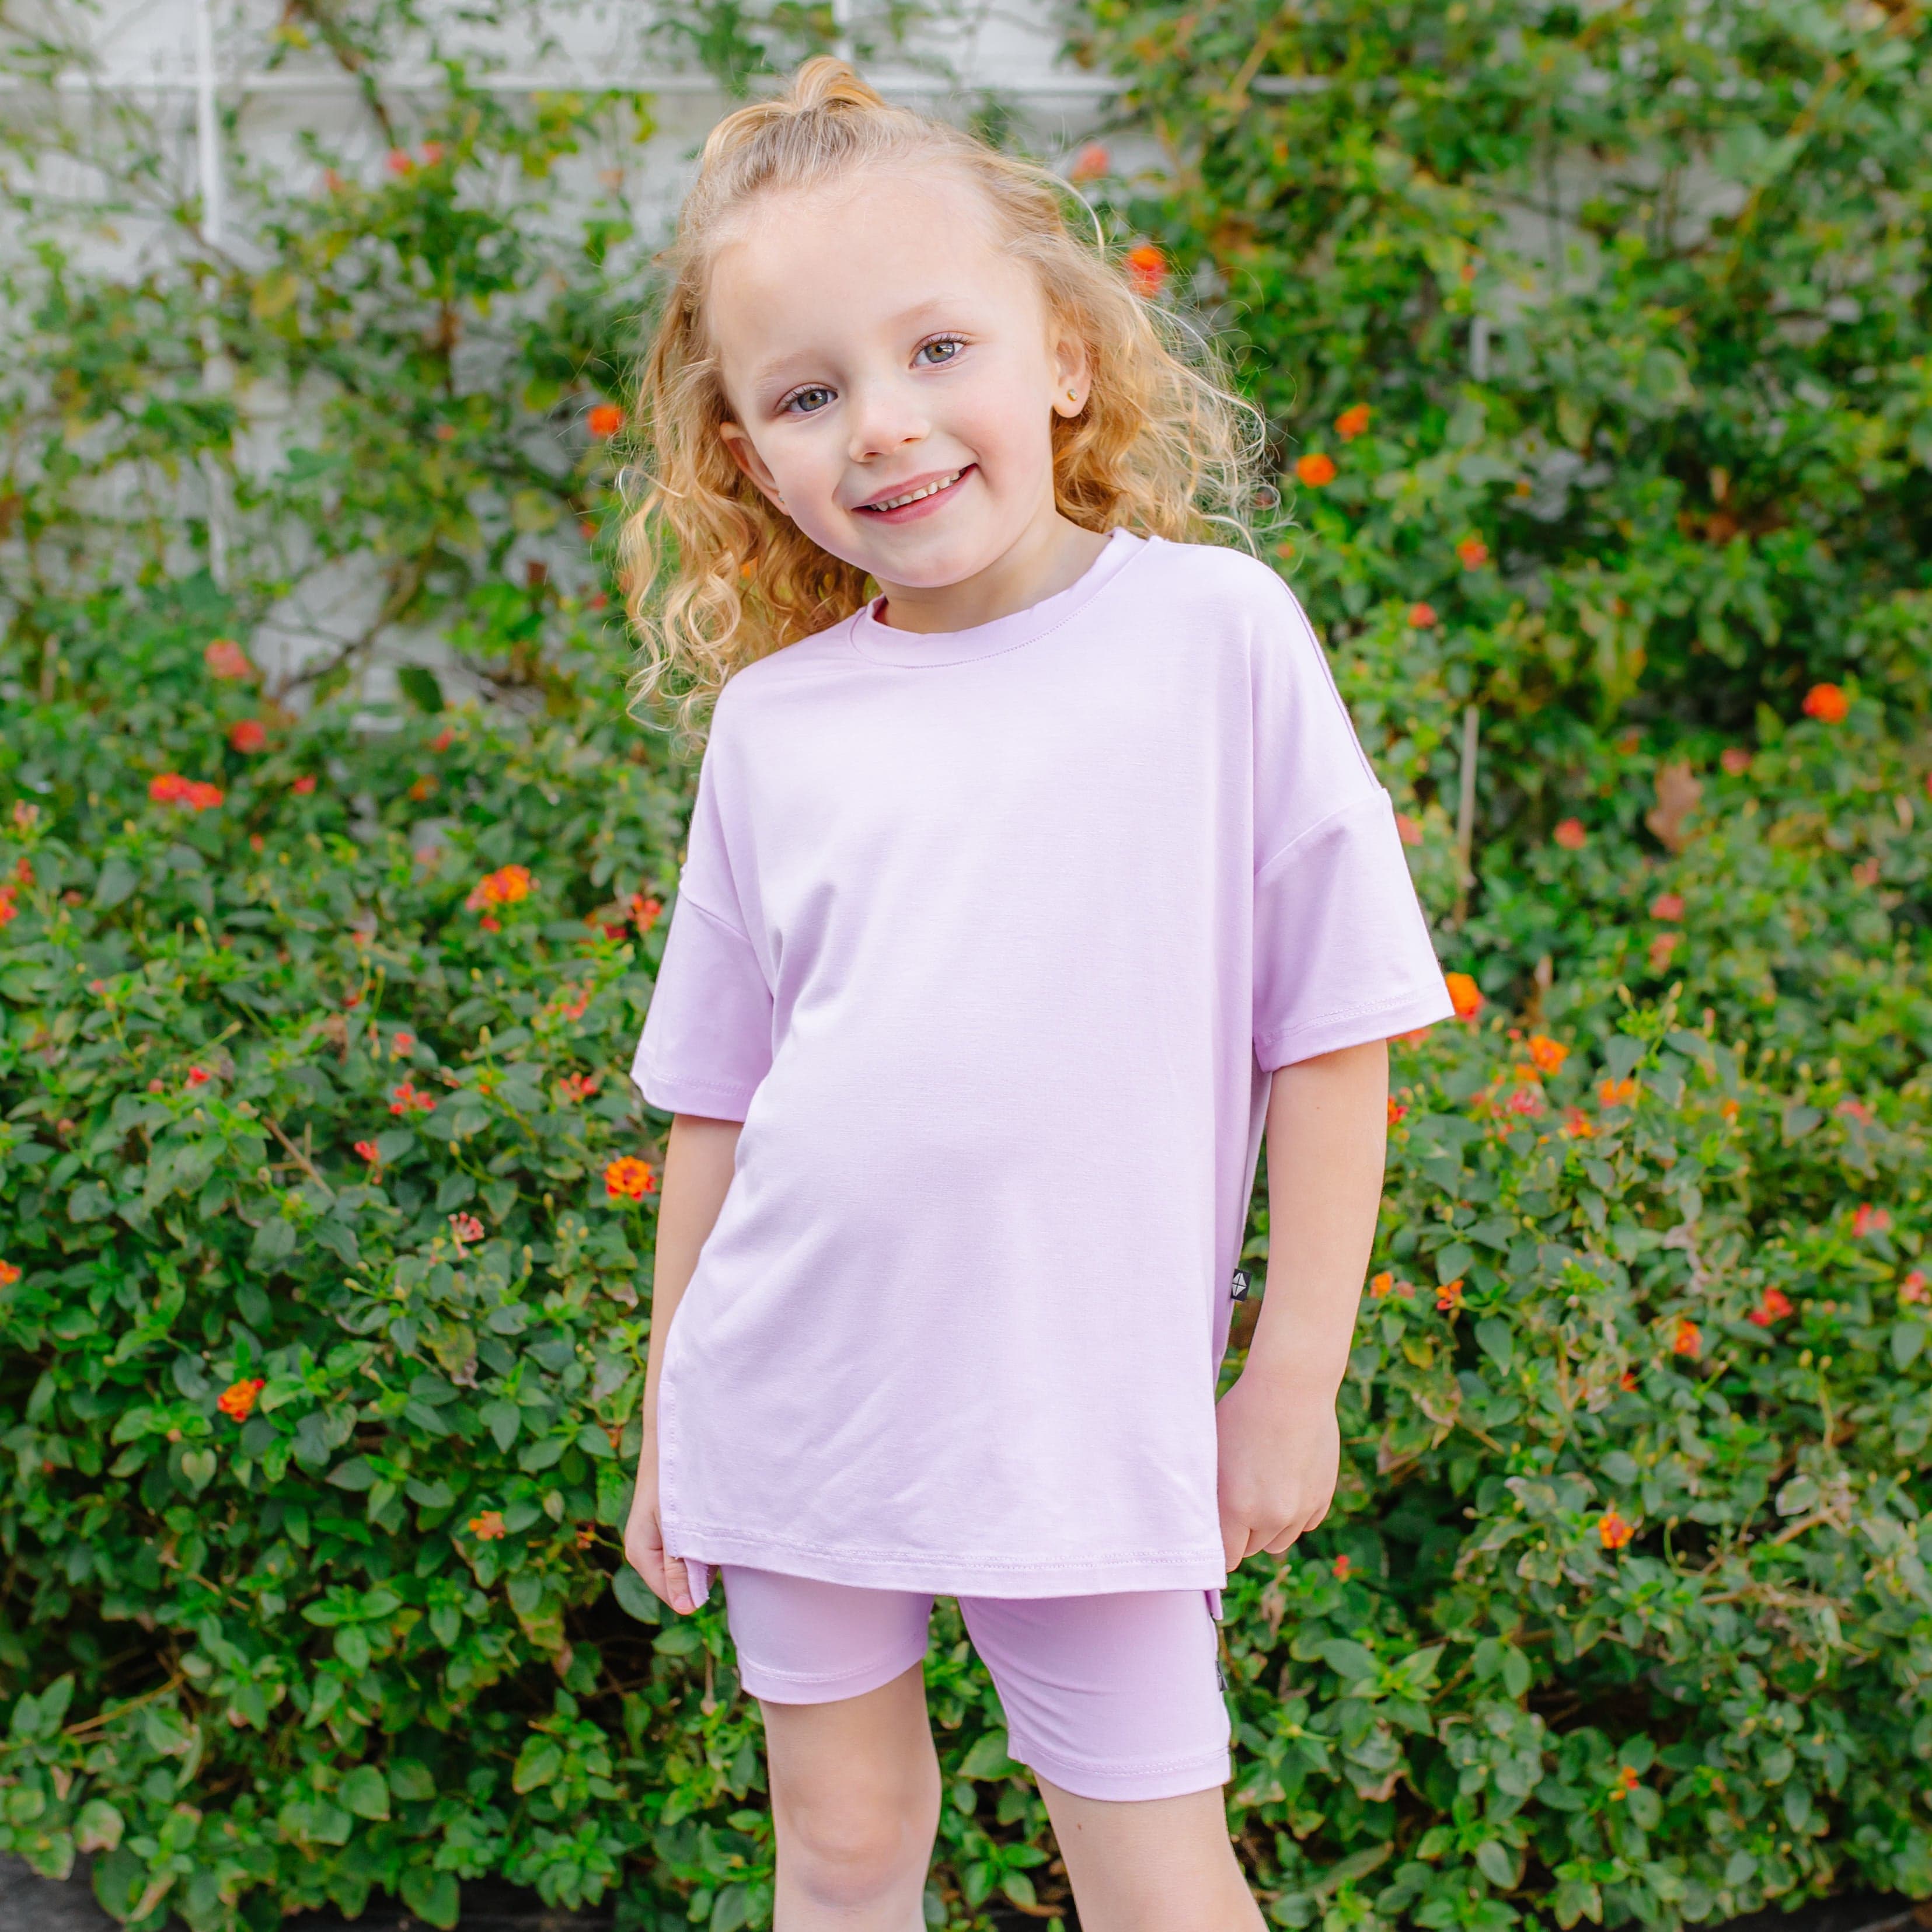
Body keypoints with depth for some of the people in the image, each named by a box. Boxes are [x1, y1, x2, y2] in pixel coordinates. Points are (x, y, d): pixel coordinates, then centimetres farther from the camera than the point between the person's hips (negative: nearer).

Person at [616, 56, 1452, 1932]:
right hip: (794, 1405, 3)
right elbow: (714, 1104, 8)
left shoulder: (1218, 631, -9)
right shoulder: (771, 722, -1)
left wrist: (1294, 1376, -5)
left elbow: (1331, 1032, -5)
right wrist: (668, 1425, 12)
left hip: (1092, 1425, -3)